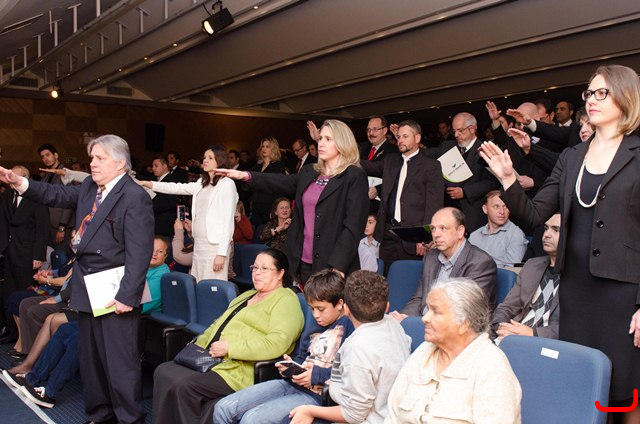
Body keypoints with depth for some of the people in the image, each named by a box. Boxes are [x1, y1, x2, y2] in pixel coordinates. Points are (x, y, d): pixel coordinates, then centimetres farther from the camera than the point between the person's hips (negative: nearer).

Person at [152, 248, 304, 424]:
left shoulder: (286, 300, -5)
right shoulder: (246, 296, 25)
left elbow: (277, 343, -20)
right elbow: (217, 324, 29)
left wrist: (229, 347, -19)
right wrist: (198, 345, 8)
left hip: (240, 371, -9)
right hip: (211, 360, 9)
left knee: (182, 385, -24)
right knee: (163, 372, -7)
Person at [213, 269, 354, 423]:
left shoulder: (349, 327, -8)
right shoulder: (313, 330, 19)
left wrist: (317, 375, -19)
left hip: (315, 395, -8)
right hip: (290, 383, 9)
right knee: (223, 408, -3)